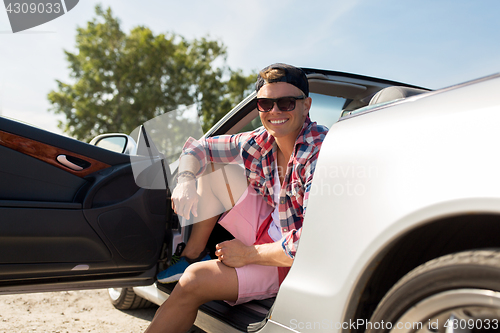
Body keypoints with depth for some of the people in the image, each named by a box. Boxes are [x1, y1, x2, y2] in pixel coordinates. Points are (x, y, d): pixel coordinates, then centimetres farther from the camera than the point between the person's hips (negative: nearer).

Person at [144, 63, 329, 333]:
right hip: (269, 231, 7)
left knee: (195, 280, -22)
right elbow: (196, 147, 6)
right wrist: (185, 181, -17)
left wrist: (248, 254, -21)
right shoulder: (260, 143, -5)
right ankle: (192, 256, 9)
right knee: (212, 170, 3)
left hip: (295, 261, -7)